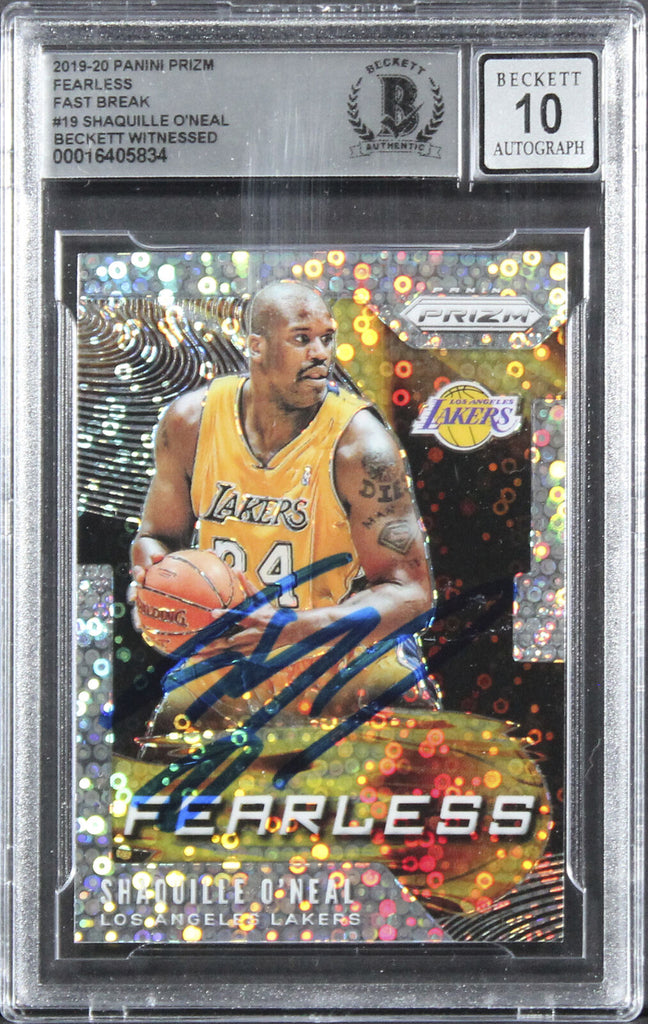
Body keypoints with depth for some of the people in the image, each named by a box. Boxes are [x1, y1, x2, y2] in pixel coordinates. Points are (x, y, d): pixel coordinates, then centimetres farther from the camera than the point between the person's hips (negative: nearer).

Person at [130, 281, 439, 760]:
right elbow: (159, 536, 11)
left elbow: (410, 590, -19)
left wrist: (288, 630, -32)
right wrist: (153, 567, -16)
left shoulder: (359, 442, -18)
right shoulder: (192, 420, -5)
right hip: (227, 654, 3)